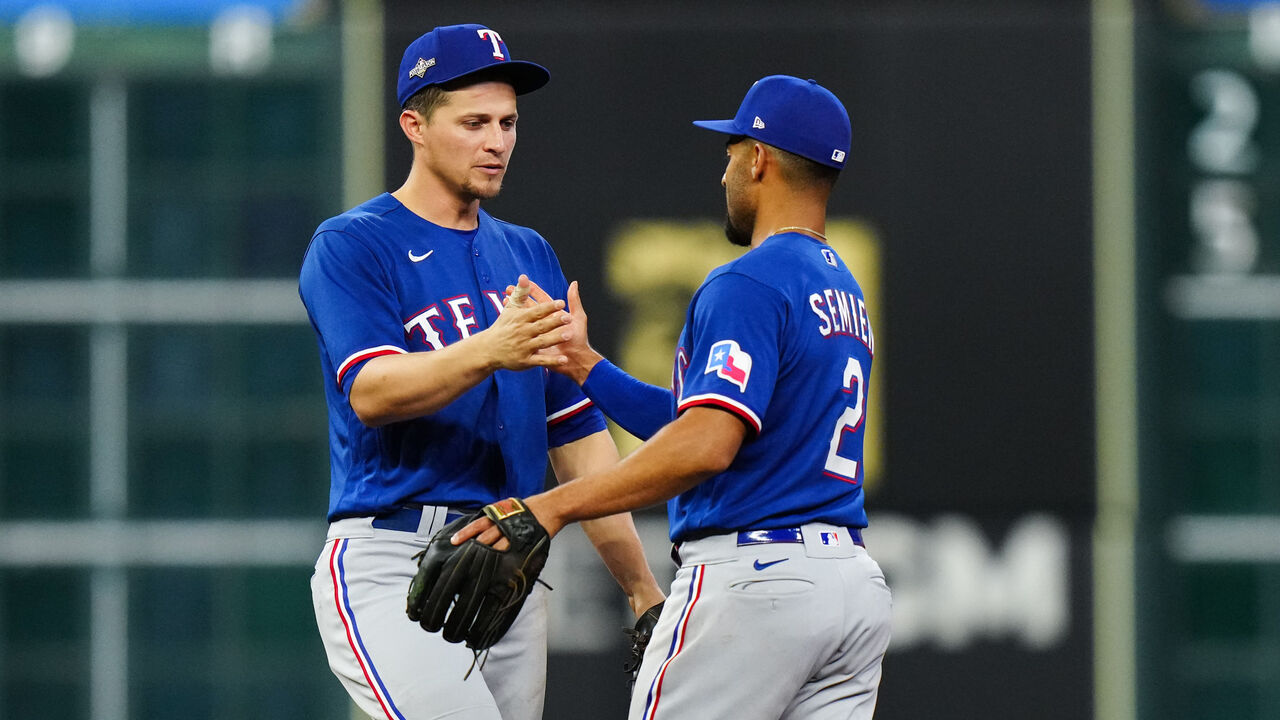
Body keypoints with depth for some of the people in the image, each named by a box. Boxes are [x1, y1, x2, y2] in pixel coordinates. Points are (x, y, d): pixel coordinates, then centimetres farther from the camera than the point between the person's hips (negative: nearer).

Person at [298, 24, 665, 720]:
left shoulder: (528, 256, 20)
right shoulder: (350, 245, 0)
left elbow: (578, 433, 19)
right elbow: (371, 391, -17)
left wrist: (643, 591, 14)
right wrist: (490, 351, -34)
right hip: (392, 562, -6)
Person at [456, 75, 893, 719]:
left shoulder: (748, 285, -11)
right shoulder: (843, 291, 20)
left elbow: (707, 444, -25)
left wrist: (555, 505, -28)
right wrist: (582, 364, 23)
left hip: (750, 575, -9)